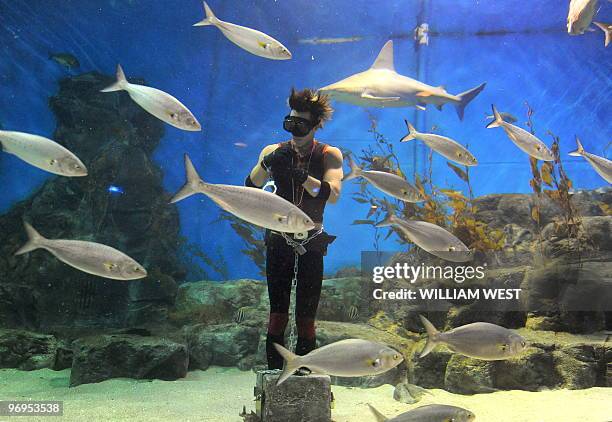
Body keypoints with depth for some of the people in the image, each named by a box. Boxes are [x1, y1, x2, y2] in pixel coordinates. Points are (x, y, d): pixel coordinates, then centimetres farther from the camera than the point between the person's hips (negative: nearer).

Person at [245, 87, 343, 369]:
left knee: (306, 315, 3)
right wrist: (267, 164, -29)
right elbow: (249, 189, -11)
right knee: (278, 312, -2)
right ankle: (274, 372, 5)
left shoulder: (329, 155, -3)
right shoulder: (274, 152, 1)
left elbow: (333, 195, -21)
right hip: (279, 239, 1)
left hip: (312, 242, -1)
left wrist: (300, 175, -34)